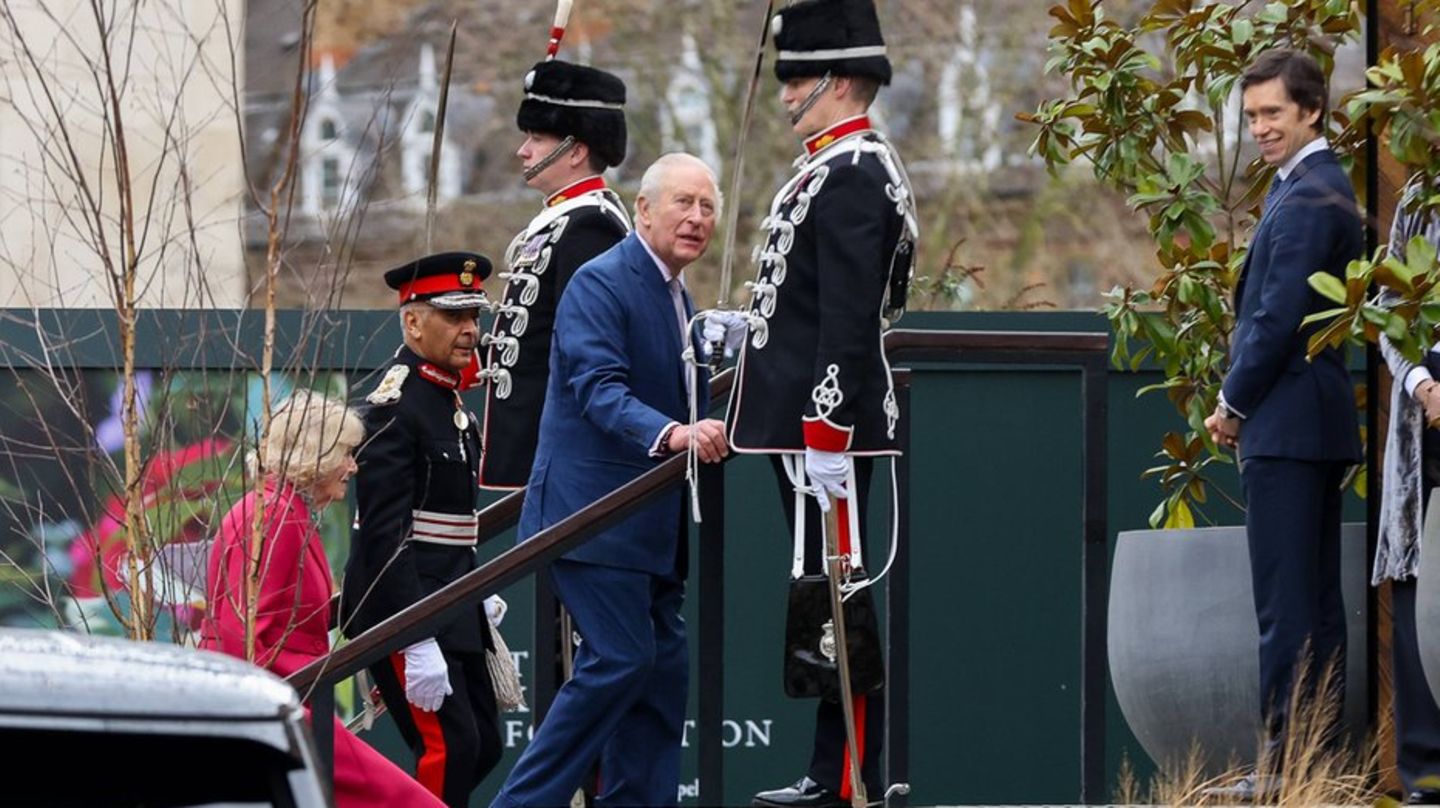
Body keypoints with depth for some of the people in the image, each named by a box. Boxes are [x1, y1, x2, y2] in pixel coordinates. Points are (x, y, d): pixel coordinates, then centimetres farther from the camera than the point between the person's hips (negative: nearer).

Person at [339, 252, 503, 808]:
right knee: (450, 747, -13)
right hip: (401, 607, -10)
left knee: (482, 746, 9)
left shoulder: (449, 398, 14)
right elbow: (384, 531, -21)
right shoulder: (395, 406, -16)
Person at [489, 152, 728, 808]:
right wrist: (671, 433, -39)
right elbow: (598, 387, -25)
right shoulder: (600, 284, -11)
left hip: (649, 526, 9)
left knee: (661, 668, 7)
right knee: (619, 660, -14)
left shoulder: (678, 300, 18)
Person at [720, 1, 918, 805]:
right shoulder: (846, 169, 17)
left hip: (826, 425, -11)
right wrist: (747, 325, 20)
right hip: (811, 419, 11)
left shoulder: (852, 178, -15)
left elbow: (850, 318, -21)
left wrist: (827, 436, -24)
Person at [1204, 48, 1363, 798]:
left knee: (1286, 601, -9)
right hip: (1318, 424, 11)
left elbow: (1279, 317, -19)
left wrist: (1234, 405, -9)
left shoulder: (1305, 201, -15)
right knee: (1316, 597, 12)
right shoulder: (1321, 188, 17)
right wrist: (1239, 401, 14)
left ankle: (1283, 759, -9)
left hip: (1286, 424, -11)